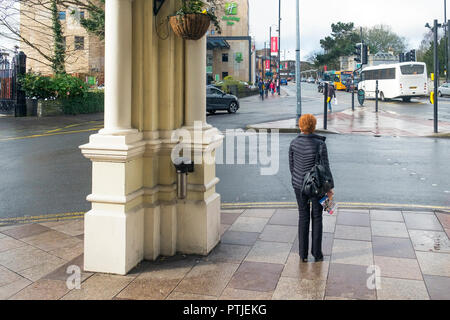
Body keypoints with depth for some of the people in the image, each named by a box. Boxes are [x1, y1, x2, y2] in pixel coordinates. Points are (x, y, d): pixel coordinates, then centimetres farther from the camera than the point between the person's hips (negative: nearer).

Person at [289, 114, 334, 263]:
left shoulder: (294, 143, -6)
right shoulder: (319, 144, -17)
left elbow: (291, 165, 4)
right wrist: (329, 188, -3)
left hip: (299, 184, 3)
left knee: (303, 217, 13)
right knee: (317, 217, 12)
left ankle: (303, 254, 18)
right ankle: (317, 253, 19)